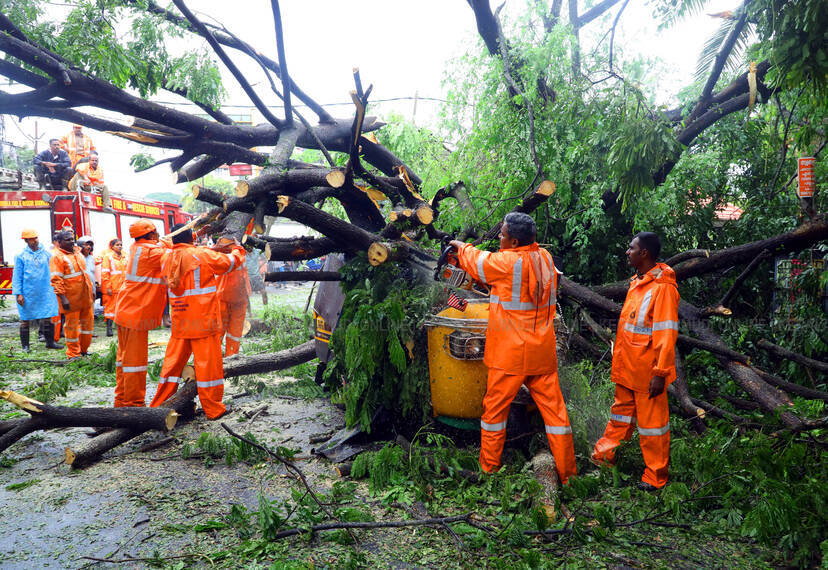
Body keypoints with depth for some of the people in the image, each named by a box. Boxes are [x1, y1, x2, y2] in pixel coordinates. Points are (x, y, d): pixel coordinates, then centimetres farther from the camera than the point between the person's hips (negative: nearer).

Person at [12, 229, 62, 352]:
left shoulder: (46, 254, 5)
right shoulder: (21, 256, -1)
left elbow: (51, 272, 11)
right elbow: (17, 276, -1)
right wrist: (18, 293, -7)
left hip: (45, 292, 2)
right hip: (28, 294, -2)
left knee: (48, 317, 2)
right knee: (25, 319, 7)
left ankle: (50, 342, 14)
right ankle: (25, 345, 17)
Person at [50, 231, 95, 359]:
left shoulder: (78, 253, 15)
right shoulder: (57, 257, -9)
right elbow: (56, 280, -14)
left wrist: (92, 290, 20)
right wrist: (63, 298, -21)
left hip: (86, 296, 7)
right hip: (71, 299, -7)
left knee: (87, 323, 12)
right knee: (72, 326, 2)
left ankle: (83, 350, 26)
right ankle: (73, 354, 12)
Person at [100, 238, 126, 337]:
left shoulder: (125, 257, 13)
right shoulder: (108, 257, -2)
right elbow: (104, 273, -7)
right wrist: (108, 287, -13)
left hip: (123, 287, 5)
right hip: (112, 288, -5)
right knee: (110, 307, -1)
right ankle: (109, 329, 3)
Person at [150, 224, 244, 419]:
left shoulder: (168, 258, 8)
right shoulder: (202, 255, -11)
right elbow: (231, 262, 0)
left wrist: (214, 249, 23)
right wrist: (236, 249, 19)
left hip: (179, 321, 6)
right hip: (203, 320, -6)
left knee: (173, 361, 14)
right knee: (208, 362, 2)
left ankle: (159, 404, 21)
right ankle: (213, 408, 9)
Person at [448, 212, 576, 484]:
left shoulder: (506, 262, -16)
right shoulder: (545, 257, 3)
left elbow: (478, 262, 4)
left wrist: (462, 247, 24)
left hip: (510, 354, -5)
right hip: (542, 353, 6)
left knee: (495, 408, 10)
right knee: (554, 408, 9)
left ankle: (488, 467, 23)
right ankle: (566, 471, 16)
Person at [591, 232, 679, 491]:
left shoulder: (662, 287, -19)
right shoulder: (637, 282, 9)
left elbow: (667, 334, -21)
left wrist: (660, 373, -21)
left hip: (647, 371, -8)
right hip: (626, 368, 9)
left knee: (652, 420, 5)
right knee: (622, 411, 22)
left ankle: (655, 476, 20)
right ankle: (604, 455, 36)